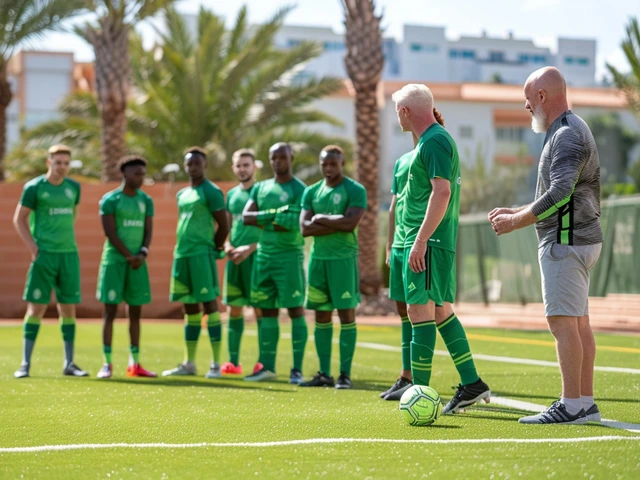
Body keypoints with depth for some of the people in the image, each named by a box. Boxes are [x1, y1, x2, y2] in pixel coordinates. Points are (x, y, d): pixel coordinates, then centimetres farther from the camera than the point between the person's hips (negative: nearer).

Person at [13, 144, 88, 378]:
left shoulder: (74, 187, 10)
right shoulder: (34, 187, -4)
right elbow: (19, 220, -2)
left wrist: (70, 242, 14)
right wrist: (34, 249, -10)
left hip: (69, 254, 4)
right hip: (44, 254, -4)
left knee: (69, 308, 5)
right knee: (36, 306, -6)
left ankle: (69, 363, 12)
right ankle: (25, 363, -1)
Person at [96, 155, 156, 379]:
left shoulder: (146, 200, 11)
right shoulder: (110, 199, -4)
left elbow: (148, 231, 8)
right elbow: (110, 232, -10)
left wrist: (142, 254, -10)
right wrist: (129, 256, -12)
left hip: (138, 262, 5)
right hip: (114, 260, -5)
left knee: (135, 312, 6)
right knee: (110, 311, -5)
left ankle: (135, 364, 11)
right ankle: (107, 364, -2)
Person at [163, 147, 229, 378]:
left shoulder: (211, 192, -5)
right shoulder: (181, 194, 17)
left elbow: (224, 226, -6)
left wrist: (214, 250, 0)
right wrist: (182, 248, 16)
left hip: (202, 255, -8)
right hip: (181, 255, 8)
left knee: (209, 303, -7)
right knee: (190, 308, 11)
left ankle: (216, 364, -5)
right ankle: (189, 363, 15)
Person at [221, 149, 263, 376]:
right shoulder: (231, 194, 15)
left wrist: (250, 248, -16)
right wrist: (227, 246, 1)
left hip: (256, 255, -6)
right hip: (234, 258, 6)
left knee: (259, 308, -6)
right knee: (234, 308, 7)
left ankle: (263, 362, -3)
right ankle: (233, 362, 11)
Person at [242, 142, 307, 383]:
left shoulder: (299, 189, -5)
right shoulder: (260, 188, 13)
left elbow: (294, 224, -16)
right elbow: (246, 216, 0)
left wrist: (263, 222, -9)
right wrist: (275, 213, -13)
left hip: (289, 256, -6)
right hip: (263, 255, 6)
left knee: (295, 309, -4)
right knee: (267, 311, 9)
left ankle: (297, 369, -3)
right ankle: (267, 367, 14)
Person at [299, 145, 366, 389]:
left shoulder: (355, 190, -4)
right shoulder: (311, 192, 11)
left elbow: (350, 223, -18)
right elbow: (305, 228, 0)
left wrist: (321, 218, -7)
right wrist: (337, 224, -9)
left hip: (344, 258, -5)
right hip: (318, 258, 5)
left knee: (347, 315, -3)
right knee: (321, 317, 8)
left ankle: (345, 374, -1)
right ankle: (324, 374, 13)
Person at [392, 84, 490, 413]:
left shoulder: (434, 141, -12)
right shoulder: (435, 138, 18)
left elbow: (442, 191, -22)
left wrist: (420, 240, -25)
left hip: (428, 242, -10)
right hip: (437, 242, 10)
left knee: (420, 312, -10)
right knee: (442, 311, 13)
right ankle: (472, 384, 16)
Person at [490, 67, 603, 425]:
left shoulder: (567, 134, -14)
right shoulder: (569, 131, 19)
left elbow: (559, 194, -24)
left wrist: (515, 222, -16)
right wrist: (518, 213, 20)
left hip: (566, 242, -11)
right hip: (580, 238, 11)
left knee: (563, 321, -11)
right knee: (578, 322, 9)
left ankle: (572, 406, -12)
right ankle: (585, 402, 11)